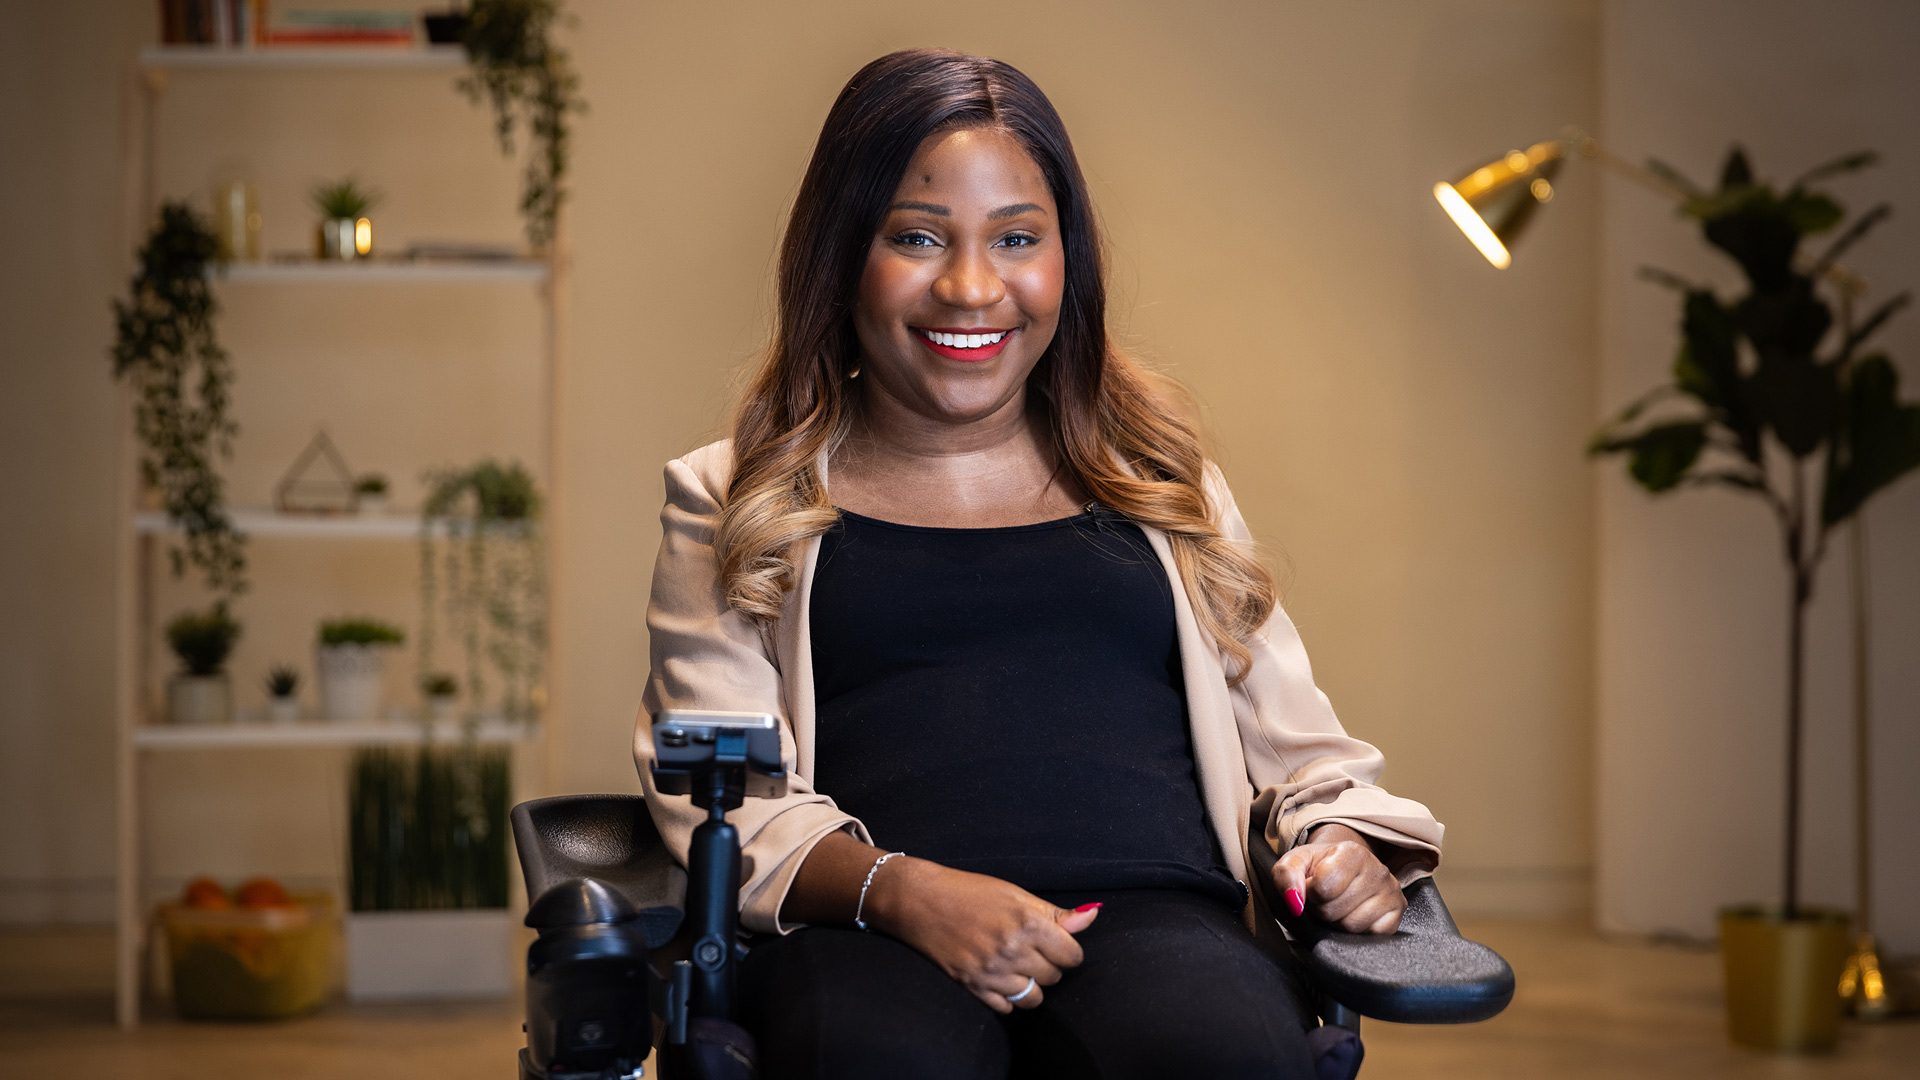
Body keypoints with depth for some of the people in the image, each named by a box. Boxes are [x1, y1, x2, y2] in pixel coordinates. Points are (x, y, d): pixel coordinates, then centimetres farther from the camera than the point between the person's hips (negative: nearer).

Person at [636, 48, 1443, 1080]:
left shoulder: (1160, 489, 26)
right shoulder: (736, 502, 18)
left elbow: (1294, 744, 26)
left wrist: (1342, 840, 1)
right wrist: (900, 890, -13)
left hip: (1159, 917, 2)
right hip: (867, 940, -1)